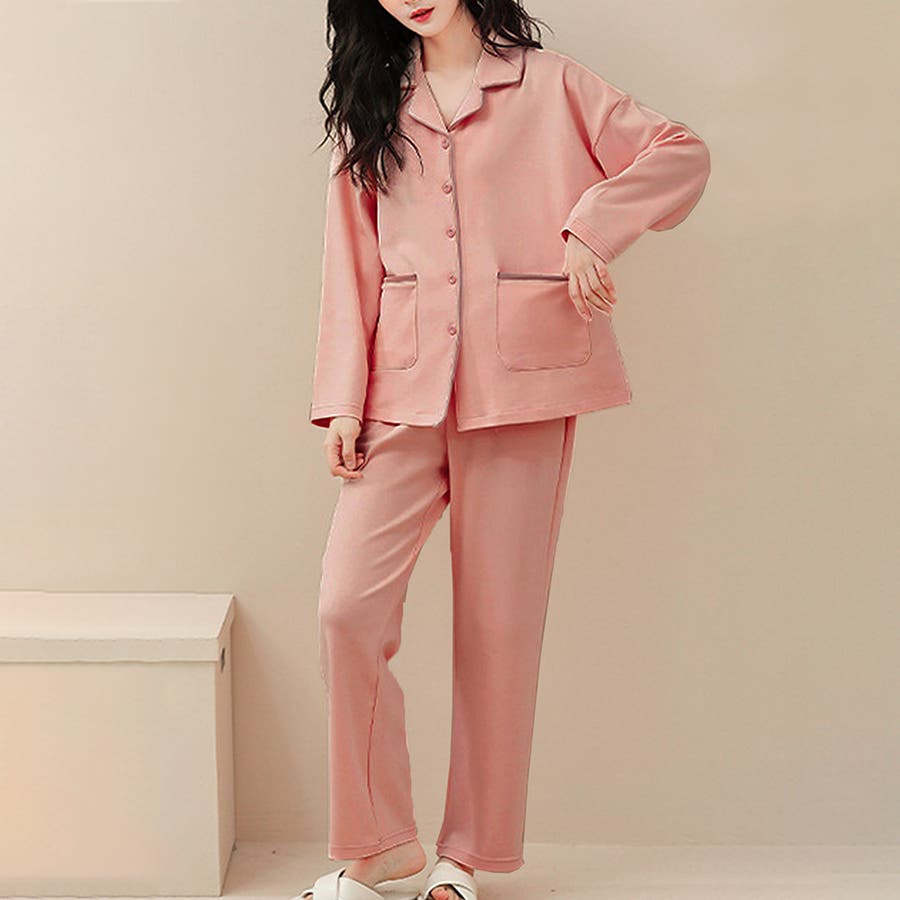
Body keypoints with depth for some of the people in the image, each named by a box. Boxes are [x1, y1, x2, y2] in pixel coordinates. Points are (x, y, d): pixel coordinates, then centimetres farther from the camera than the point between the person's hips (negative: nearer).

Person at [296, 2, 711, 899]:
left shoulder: (548, 84, 7)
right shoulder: (371, 111, 15)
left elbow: (681, 152, 5)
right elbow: (352, 263, 10)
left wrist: (590, 229, -10)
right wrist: (340, 400, 1)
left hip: (519, 387, -2)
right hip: (401, 391, 2)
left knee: (499, 622, 2)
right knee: (347, 607, -9)